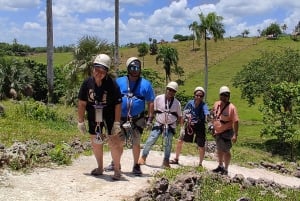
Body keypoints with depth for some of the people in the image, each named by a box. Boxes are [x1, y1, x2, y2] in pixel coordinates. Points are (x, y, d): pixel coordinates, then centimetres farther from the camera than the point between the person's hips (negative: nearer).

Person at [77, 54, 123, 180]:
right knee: (95, 142, 15)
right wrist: (81, 121, -2)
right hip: (93, 117, 4)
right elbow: (82, 103, -4)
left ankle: (117, 170, 11)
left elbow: (118, 104, -14)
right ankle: (100, 168, 34)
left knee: (114, 142, -6)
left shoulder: (112, 84, -17)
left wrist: (117, 123, -16)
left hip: (109, 116, -3)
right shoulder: (87, 83, -10)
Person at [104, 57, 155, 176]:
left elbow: (150, 103, 1)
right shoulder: (119, 82, 0)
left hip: (138, 120, -1)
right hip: (121, 119, 1)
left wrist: (150, 119, -4)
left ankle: (136, 166, 21)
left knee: (136, 143, 6)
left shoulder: (146, 84, -2)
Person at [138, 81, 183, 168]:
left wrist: (182, 127, 5)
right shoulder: (158, 98, -8)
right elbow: (153, 110, 2)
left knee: (168, 144, 0)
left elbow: (179, 116, 6)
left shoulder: (177, 103, -3)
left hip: (170, 126, 1)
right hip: (158, 124, -1)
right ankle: (143, 157, 11)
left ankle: (166, 162, 17)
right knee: (150, 141, -6)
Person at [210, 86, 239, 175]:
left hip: (226, 132, -7)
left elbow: (235, 122, -18)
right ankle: (220, 166, 39)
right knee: (219, 150, 21)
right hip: (217, 132, 7)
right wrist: (213, 129, 15)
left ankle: (225, 169, 11)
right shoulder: (216, 104, 1)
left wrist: (235, 135, -22)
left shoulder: (231, 107, -17)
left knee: (226, 151, -3)